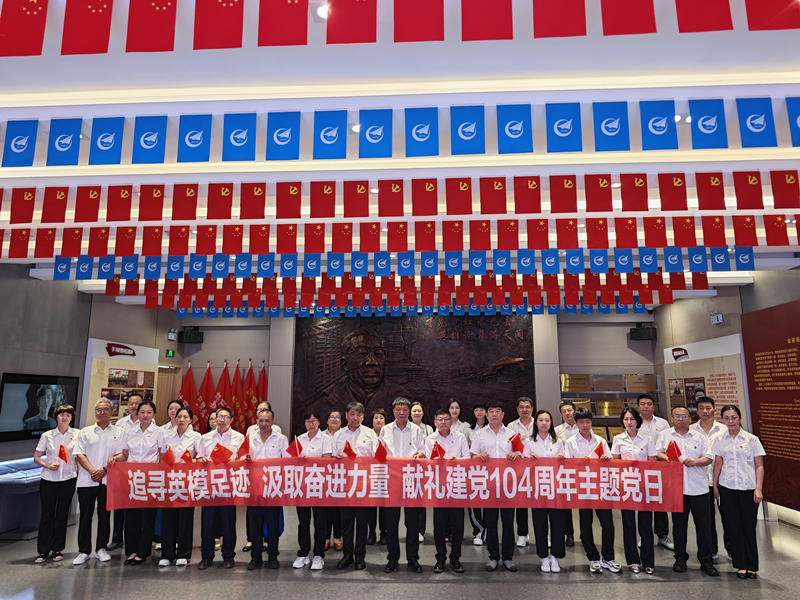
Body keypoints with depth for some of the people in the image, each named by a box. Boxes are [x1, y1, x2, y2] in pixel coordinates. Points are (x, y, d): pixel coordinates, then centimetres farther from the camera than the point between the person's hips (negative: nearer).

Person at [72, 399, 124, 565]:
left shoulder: (119, 432, 6)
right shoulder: (85, 432, 11)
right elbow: (79, 455, 3)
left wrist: (104, 470, -13)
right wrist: (92, 471, -11)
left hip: (108, 480, -1)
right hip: (86, 481, 1)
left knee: (104, 516, 6)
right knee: (85, 516, 5)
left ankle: (101, 549, 17)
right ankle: (84, 551, 14)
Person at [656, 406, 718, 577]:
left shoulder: (699, 437, 9)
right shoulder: (665, 435, 10)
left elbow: (708, 458, 5)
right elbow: (656, 453, 11)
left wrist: (695, 461, -12)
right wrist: (665, 457, -10)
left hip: (698, 487, 0)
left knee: (703, 525, 2)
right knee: (678, 524, 8)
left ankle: (706, 561, 14)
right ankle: (680, 558, 21)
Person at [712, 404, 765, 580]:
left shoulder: (751, 439, -1)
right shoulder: (719, 440, 5)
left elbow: (759, 466, -1)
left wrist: (758, 488, -8)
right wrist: (715, 485, 10)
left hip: (748, 488, -2)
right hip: (727, 488, 2)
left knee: (749, 527, 1)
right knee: (733, 527, 4)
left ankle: (752, 566, 15)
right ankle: (740, 565, 16)